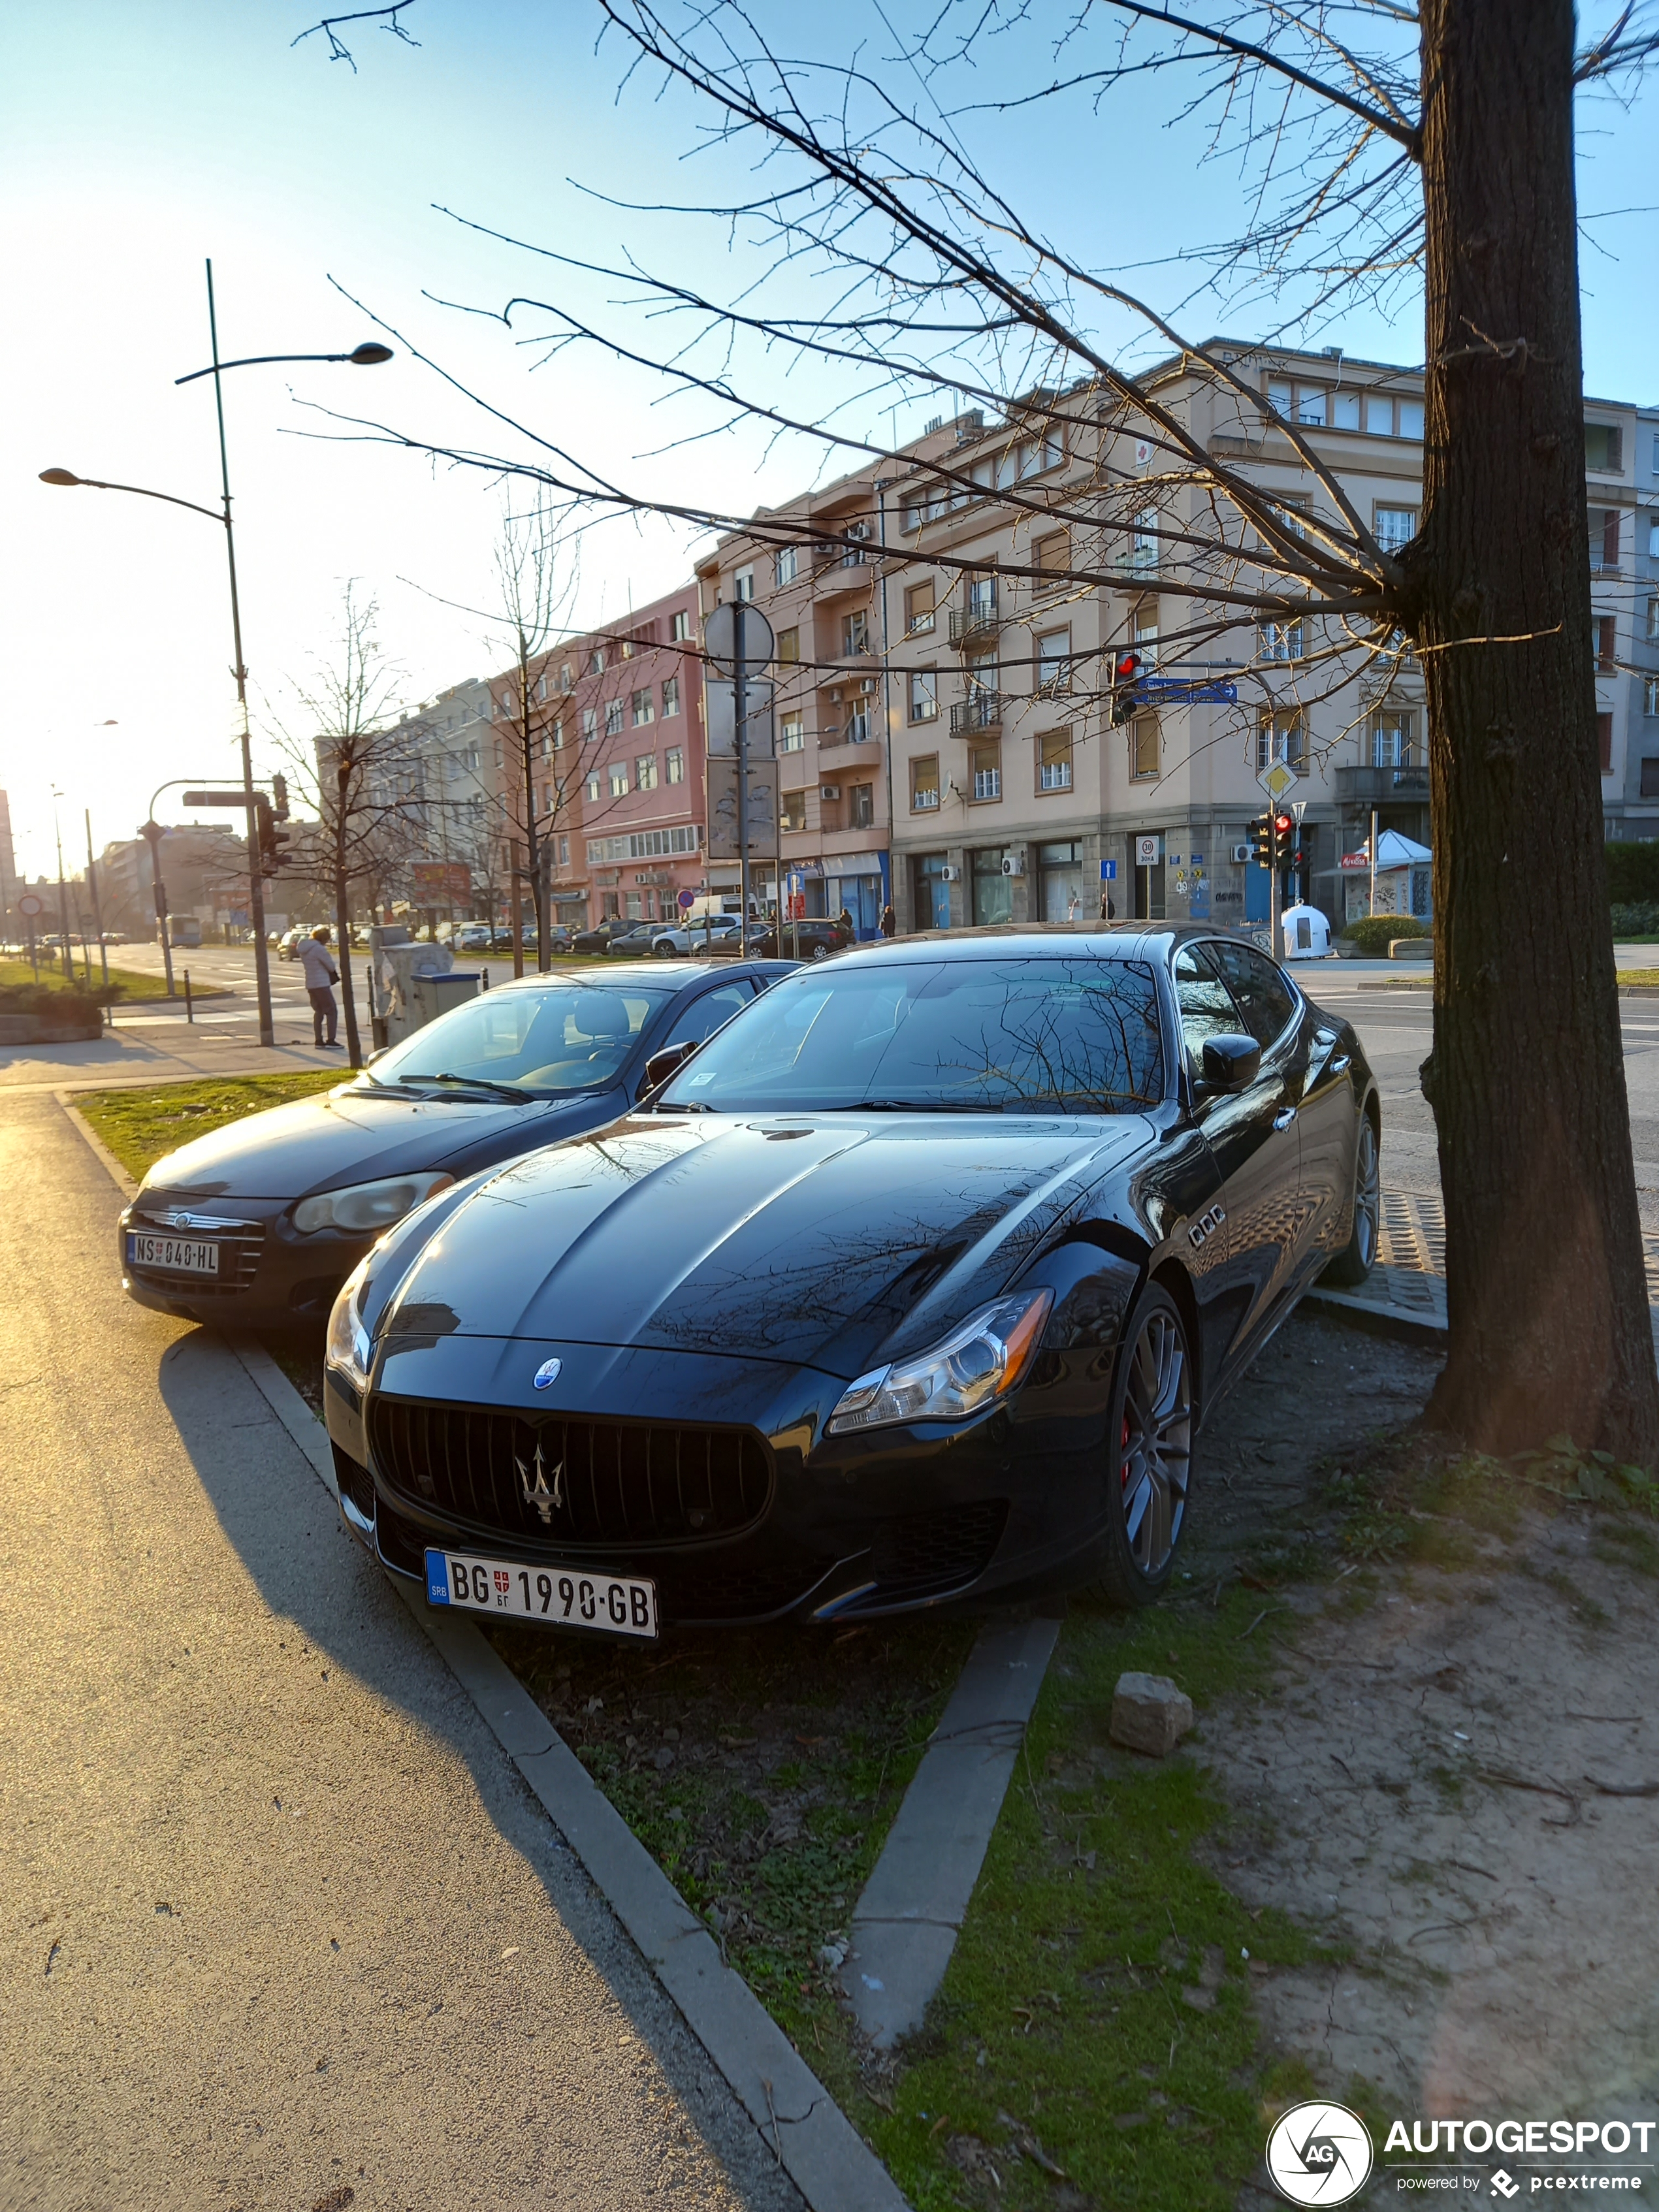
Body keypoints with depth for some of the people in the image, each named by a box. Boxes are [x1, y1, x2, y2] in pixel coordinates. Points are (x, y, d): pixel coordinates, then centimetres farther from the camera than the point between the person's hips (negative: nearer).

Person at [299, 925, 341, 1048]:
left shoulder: (304, 949, 11)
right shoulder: (319, 949, -17)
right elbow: (331, 966, -13)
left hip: (310, 985, 9)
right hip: (321, 984, -9)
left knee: (318, 1012, 15)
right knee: (332, 1011, -3)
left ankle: (318, 1041, 14)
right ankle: (330, 1041, -8)